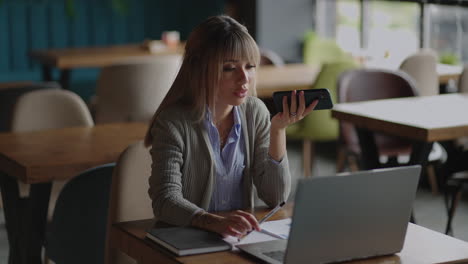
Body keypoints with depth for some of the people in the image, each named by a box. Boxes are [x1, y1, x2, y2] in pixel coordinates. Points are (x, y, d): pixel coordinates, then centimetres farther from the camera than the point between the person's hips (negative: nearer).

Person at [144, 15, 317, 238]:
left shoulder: (255, 112, 2)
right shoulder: (173, 122, -13)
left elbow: (275, 197, -1)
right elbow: (165, 201, -22)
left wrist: (278, 129, -13)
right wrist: (214, 221, -40)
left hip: (242, 237, 4)